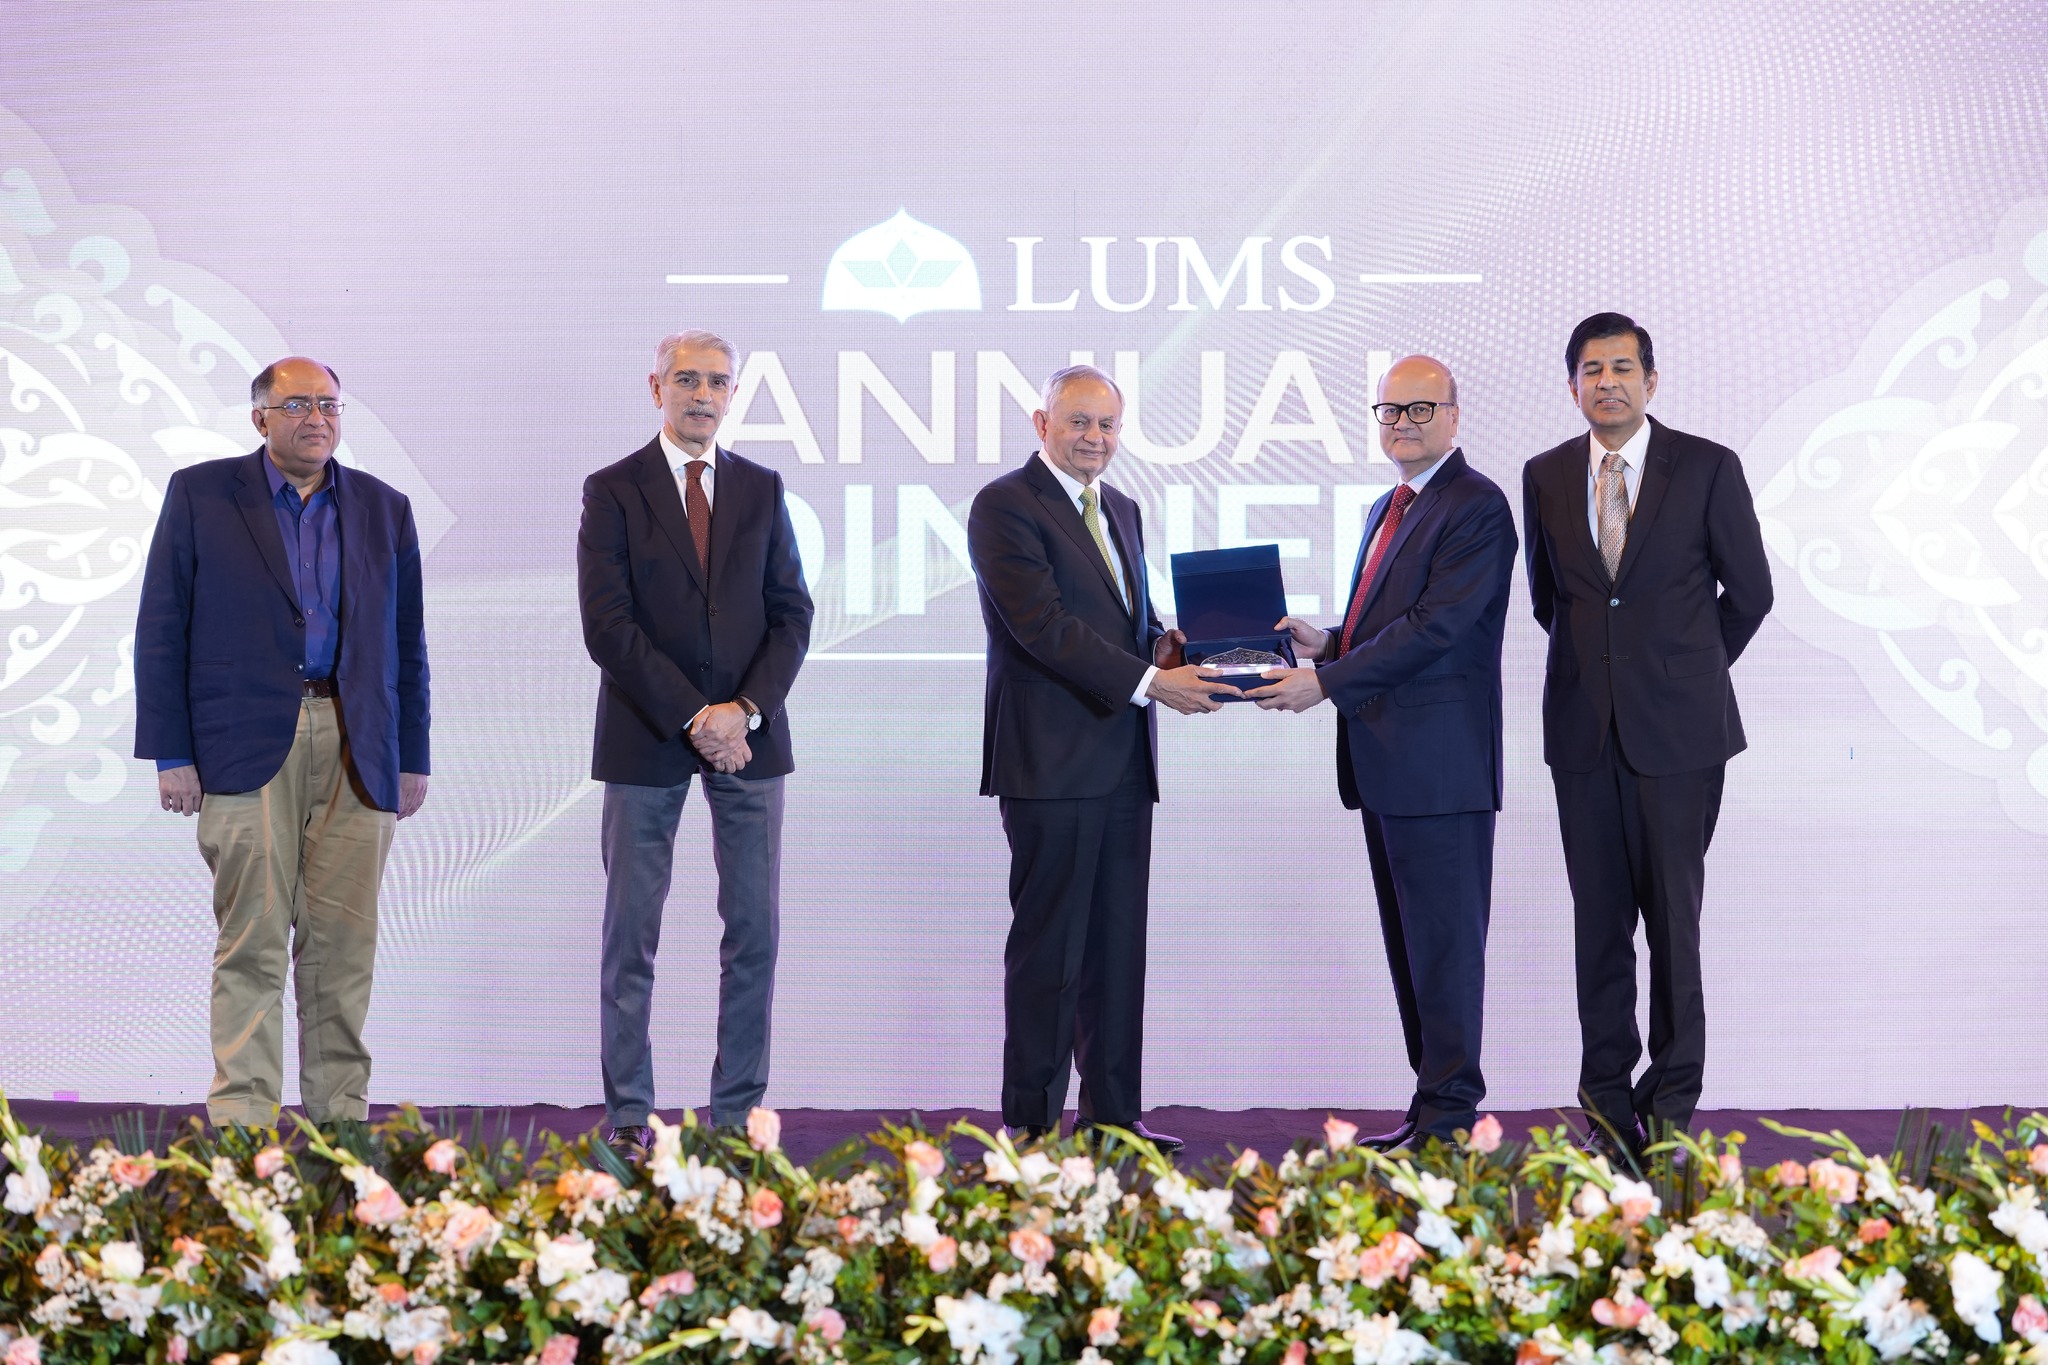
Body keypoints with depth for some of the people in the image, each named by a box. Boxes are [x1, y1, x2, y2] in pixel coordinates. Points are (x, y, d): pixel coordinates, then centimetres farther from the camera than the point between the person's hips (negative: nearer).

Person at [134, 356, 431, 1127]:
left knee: (344, 944, 3)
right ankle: (243, 1114, -2)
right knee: (252, 941, -6)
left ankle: (339, 1109, 11)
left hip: (355, 751, 3)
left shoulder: (384, 509, 14)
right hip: (246, 746, -2)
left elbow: (407, 643, 15)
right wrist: (170, 754, -3)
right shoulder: (200, 493, 6)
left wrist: (413, 759, 10)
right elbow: (161, 630, 3)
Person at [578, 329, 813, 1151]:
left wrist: (745, 708, -10)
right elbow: (607, 626, -7)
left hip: (748, 734, 3)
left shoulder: (762, 490, 10)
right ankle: (628, 1118, 8)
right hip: (646, 739, -3)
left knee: (755, 930, 2)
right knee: (631, 932, 1)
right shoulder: (613, 491, 1)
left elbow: (792, 616, 6)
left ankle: (736, 1113, 11)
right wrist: (691, 718, -13)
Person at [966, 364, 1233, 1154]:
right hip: (1051, 761, -8)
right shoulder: (1005, 506, -7)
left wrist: (1167, 648, -1)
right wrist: (1149, 681, -20)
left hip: (1123, 762, 8)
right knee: (1049, 947, -3)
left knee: (1118, 944, 10)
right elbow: (1044, 624, -17)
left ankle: (1113, 1112, 17)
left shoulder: (1121, 511, 19)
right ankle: (1032, 1120, 4)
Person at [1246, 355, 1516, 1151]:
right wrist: (1326, 645, 6)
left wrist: (1326, 683, -20)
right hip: (1386, 761, 10)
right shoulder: (1387, 510, 20)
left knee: (1445, 941, -4)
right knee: (1409, 942, 13)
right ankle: (1433, 1107, 20)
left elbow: (1436, 626, -19)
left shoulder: (1476, 506, -10)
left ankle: (1448, 1118, 2)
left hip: (1441, 762, -10)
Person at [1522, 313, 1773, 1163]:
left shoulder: (1707, 469, -2)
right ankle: (1607, 1093, 13)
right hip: (1584, 731, 3)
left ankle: (1672, 1098, 9)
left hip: (1677, 729, -3)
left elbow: (1749, 590, 6)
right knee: (1599, 919, 5)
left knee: (1674, 915, -1)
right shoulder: (1546, 476, 7)